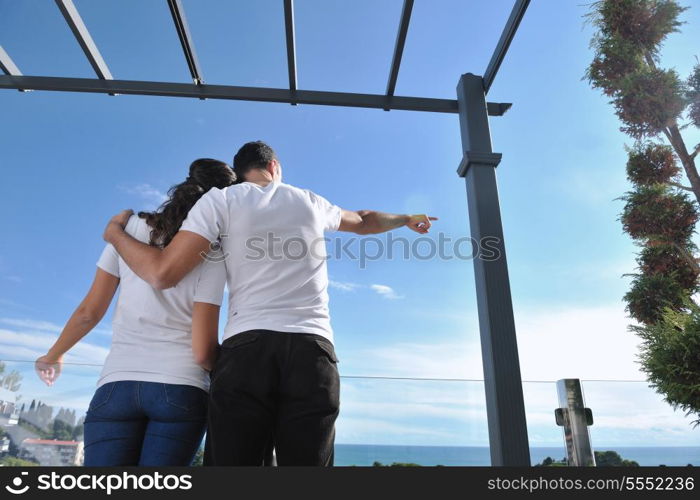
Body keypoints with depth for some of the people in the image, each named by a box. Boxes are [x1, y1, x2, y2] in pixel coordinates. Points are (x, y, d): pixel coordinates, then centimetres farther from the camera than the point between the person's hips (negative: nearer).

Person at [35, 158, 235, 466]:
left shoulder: (130, 228, 6)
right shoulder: (211, 255, -3)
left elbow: (90, 311, 9)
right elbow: (203, 350, -8)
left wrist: (53, 356, 26)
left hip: (117, 385, 2)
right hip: (181, 388, -2)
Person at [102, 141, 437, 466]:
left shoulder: (221, 199, 10)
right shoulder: (312, 203, 21)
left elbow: (163, 274, 1)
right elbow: (364, 221, 40)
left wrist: (115, 231, 20)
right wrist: (407, 220, 60)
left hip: (246, 348, -2)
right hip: (313, 350, 3)